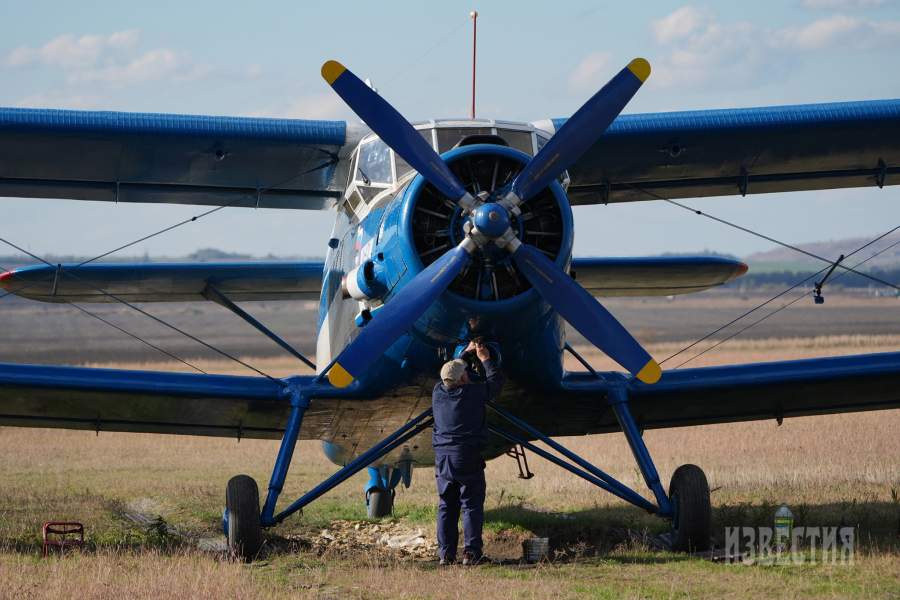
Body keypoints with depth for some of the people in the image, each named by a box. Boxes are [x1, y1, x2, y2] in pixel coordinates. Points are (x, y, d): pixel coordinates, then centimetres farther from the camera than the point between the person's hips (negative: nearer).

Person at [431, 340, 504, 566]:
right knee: (471, 506, 1)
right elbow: (495, 381, 6)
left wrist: (466, 353, 31)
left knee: (446, 506, 9)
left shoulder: (438, 392, 3)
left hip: (443, 458, 4)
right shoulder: (474, 393, -10)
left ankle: (446, 553, 6)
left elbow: (450, 376, 24)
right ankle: (471, 552, -3)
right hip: (468, 458, -4)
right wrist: (485, 359, 19)